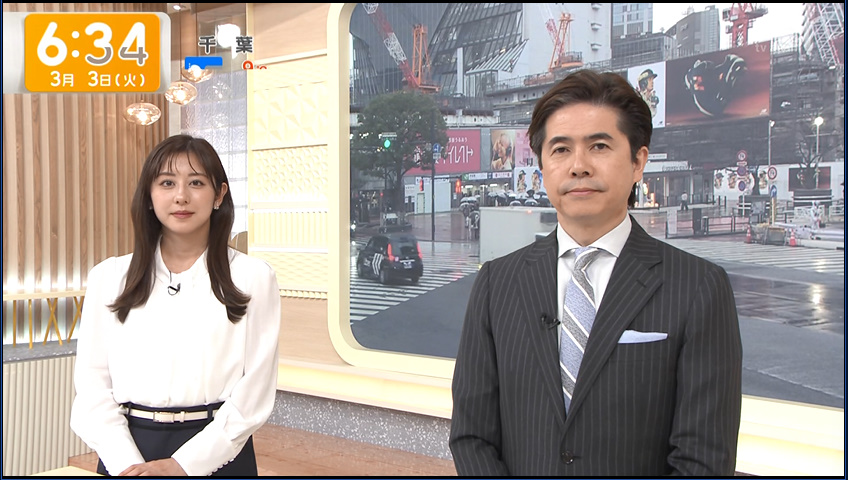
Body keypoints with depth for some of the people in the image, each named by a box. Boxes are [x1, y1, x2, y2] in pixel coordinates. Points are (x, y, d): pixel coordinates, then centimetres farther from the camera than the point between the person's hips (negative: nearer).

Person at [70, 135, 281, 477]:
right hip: (127, 451, 2)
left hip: (217, 451, -1)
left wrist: (183, 464, -13)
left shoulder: (253, 278, -4)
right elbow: (92, 385, 0)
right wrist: (127, 464, -12)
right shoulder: (108, 277, 3)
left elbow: (254, 395, -7)